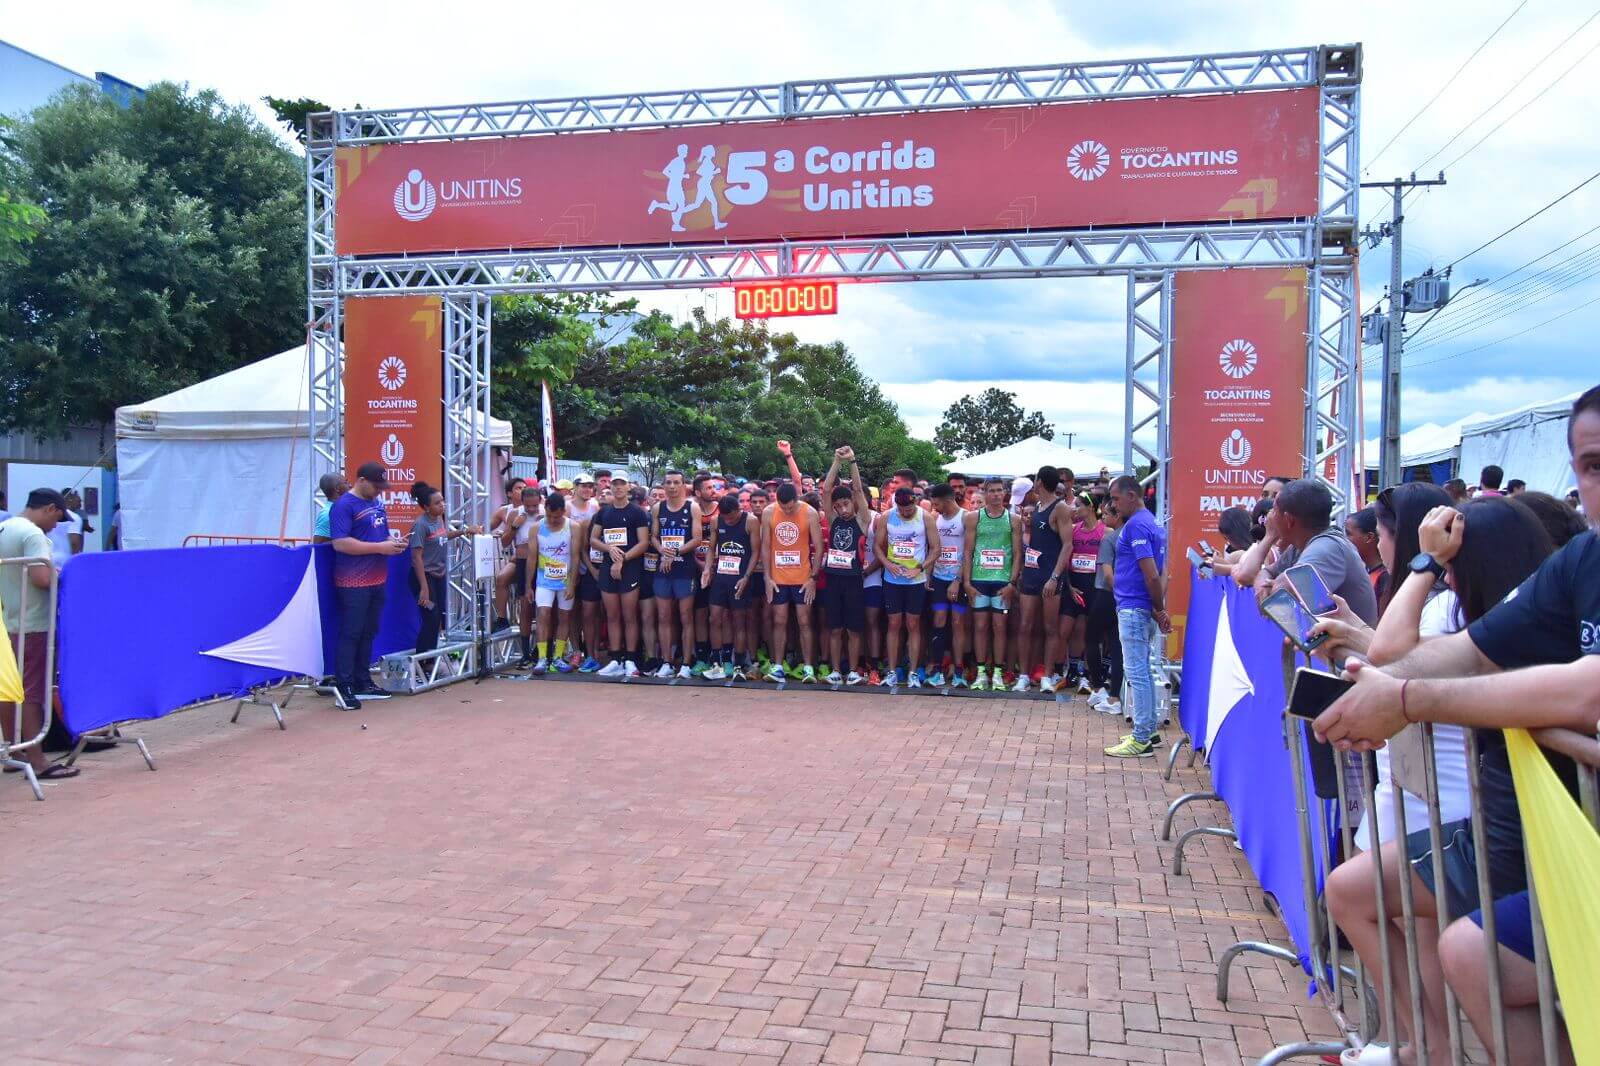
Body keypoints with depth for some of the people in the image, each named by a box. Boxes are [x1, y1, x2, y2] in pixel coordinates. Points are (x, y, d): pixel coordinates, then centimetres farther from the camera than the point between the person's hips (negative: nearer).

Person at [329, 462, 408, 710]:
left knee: (369, 633, 12)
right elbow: (340, 543, -19)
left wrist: (393, 541, 5)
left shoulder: (377, 504, 16)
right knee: (351, 634, -6)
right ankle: (343, 688, -3)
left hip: (377, 580, 8)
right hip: (353, 583, -8)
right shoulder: (344, 506, -10)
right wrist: (380, 547, -20)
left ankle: (363, 683, 20)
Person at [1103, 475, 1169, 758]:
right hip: (1142, 607, 10)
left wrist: (1159, 610, -11)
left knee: (1136, 672, -6)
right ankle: (1148, 731, 23)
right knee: (1142, 671, 16)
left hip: (1133, 608, -10)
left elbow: (1152, 575, -21)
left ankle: (1141, 740, -3)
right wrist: (1160, 609, 13)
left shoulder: (1136, 525, -15)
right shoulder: (1150, 523, 16)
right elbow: (1155, 574, 16)